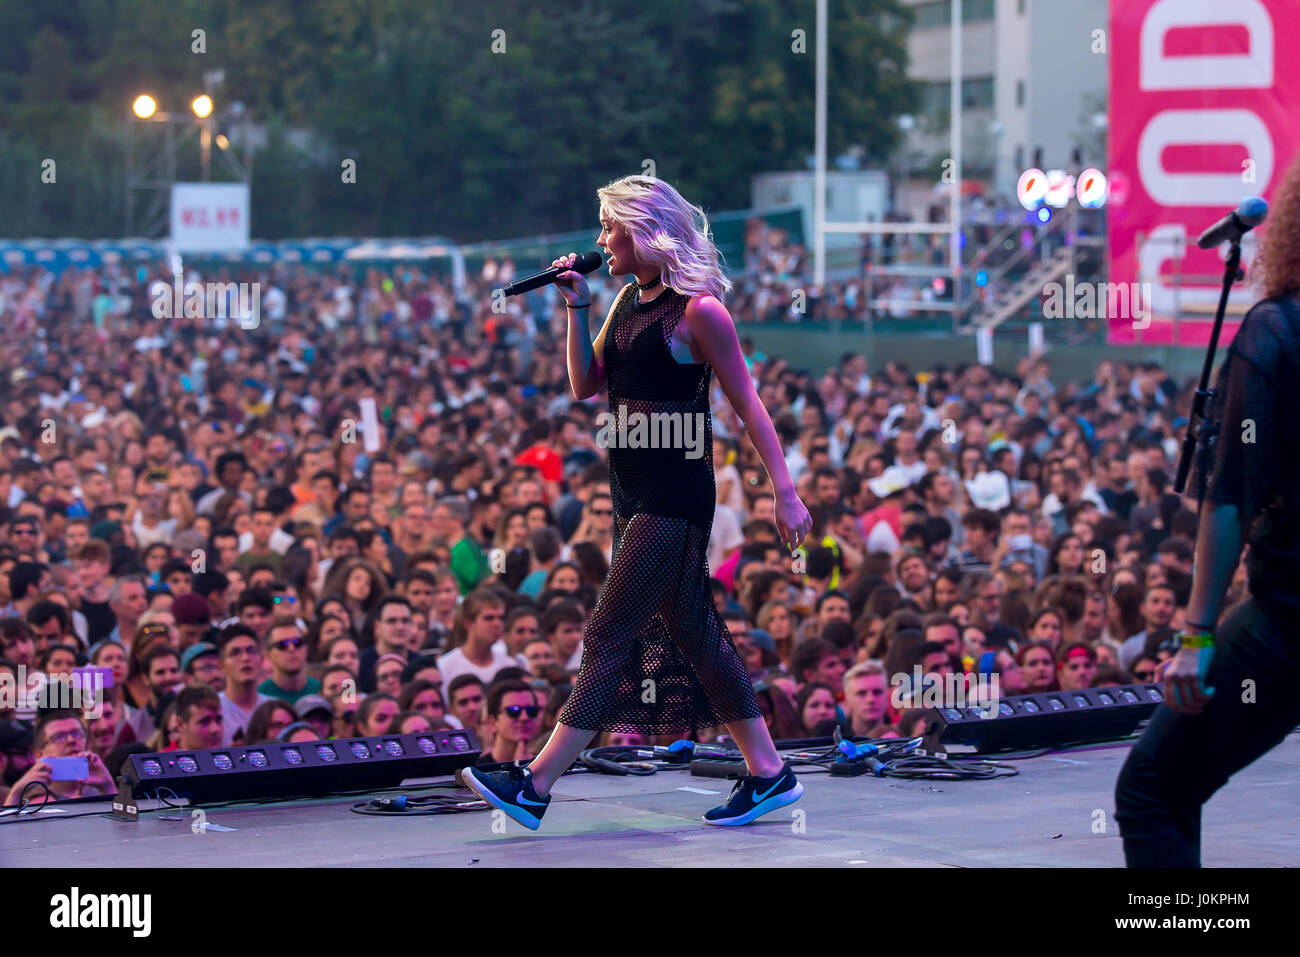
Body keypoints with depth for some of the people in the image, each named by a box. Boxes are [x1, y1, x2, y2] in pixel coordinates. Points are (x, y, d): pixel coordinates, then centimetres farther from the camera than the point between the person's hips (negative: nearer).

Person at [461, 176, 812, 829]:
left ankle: (535, 788, -8)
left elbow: (748, 404, -11)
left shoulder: (697, 310, -13)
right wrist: (576, 309, 2)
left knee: (610, 636, -8)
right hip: (634, 493, 9)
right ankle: (768, 775, 19)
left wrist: (785, 492, -13)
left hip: (676, 498, -9)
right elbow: (585, 385, 13)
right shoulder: (628, 301, 11)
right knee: (693, 634, 12)